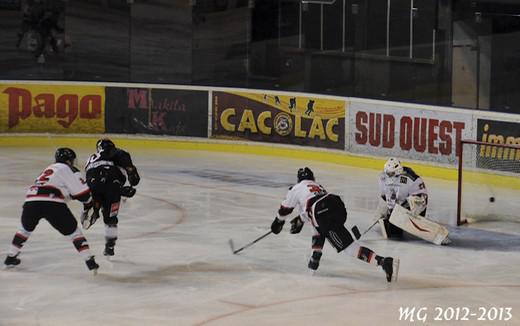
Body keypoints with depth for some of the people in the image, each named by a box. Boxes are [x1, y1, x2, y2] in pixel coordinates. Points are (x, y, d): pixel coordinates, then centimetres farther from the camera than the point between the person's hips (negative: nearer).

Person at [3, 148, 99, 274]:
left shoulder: (49, 169, 34)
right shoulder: (67, 169, 12)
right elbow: (82, 191, 6)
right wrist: (89, 203, 24)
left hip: (30, 201, 6)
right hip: (52, 204, -6)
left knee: (26, 228, 33)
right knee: (73, 231, 8)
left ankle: (10, 258, 36)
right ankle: (90, 262, 2)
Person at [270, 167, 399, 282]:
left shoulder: (296, 188, 21)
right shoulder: (318, 186, 39)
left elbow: (285, 209, 31)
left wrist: (277, 222, 48)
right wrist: (300, 221, 65)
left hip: (325, 215, -7)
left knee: (348, 245, -14)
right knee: (319, 226, 38)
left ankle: (383, 262, -31)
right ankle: (314, 261, 30)